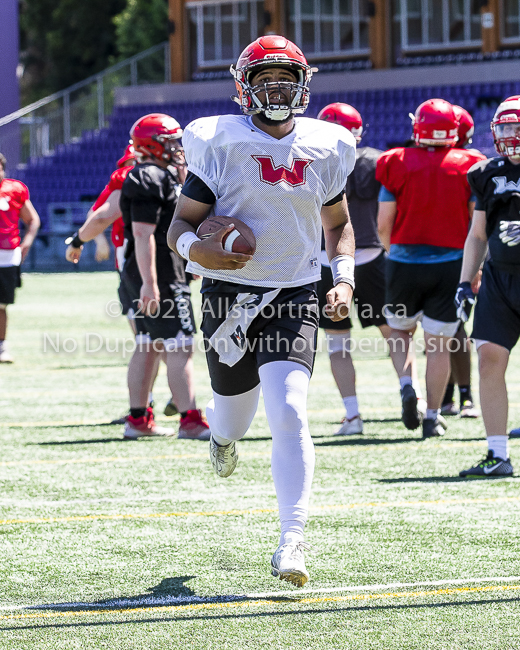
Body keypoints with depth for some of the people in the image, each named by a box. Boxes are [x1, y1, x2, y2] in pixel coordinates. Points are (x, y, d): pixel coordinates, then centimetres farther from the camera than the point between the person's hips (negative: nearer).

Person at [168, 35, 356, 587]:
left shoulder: (324, 149, 5)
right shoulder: (220, 145, -6)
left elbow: (337, 222, 21)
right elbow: (181, 224, -2)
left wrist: (344, 278, 4)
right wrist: (196, 248, -26)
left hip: (295, 297, 1)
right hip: (230, 294, -1)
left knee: (289, 414, -18)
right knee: (235, 413, 14)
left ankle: (292, 541, -19)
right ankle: (223, 430, 55)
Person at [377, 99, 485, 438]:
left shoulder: (398, 165, -5)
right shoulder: (468, 167, -3)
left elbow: (384, 224, -2)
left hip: (404, 261, 0)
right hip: (450, 263, 0)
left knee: (400, 329, 21)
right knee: (439, 343, 7)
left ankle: (406, 385, -1)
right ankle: (433, 416, 6)